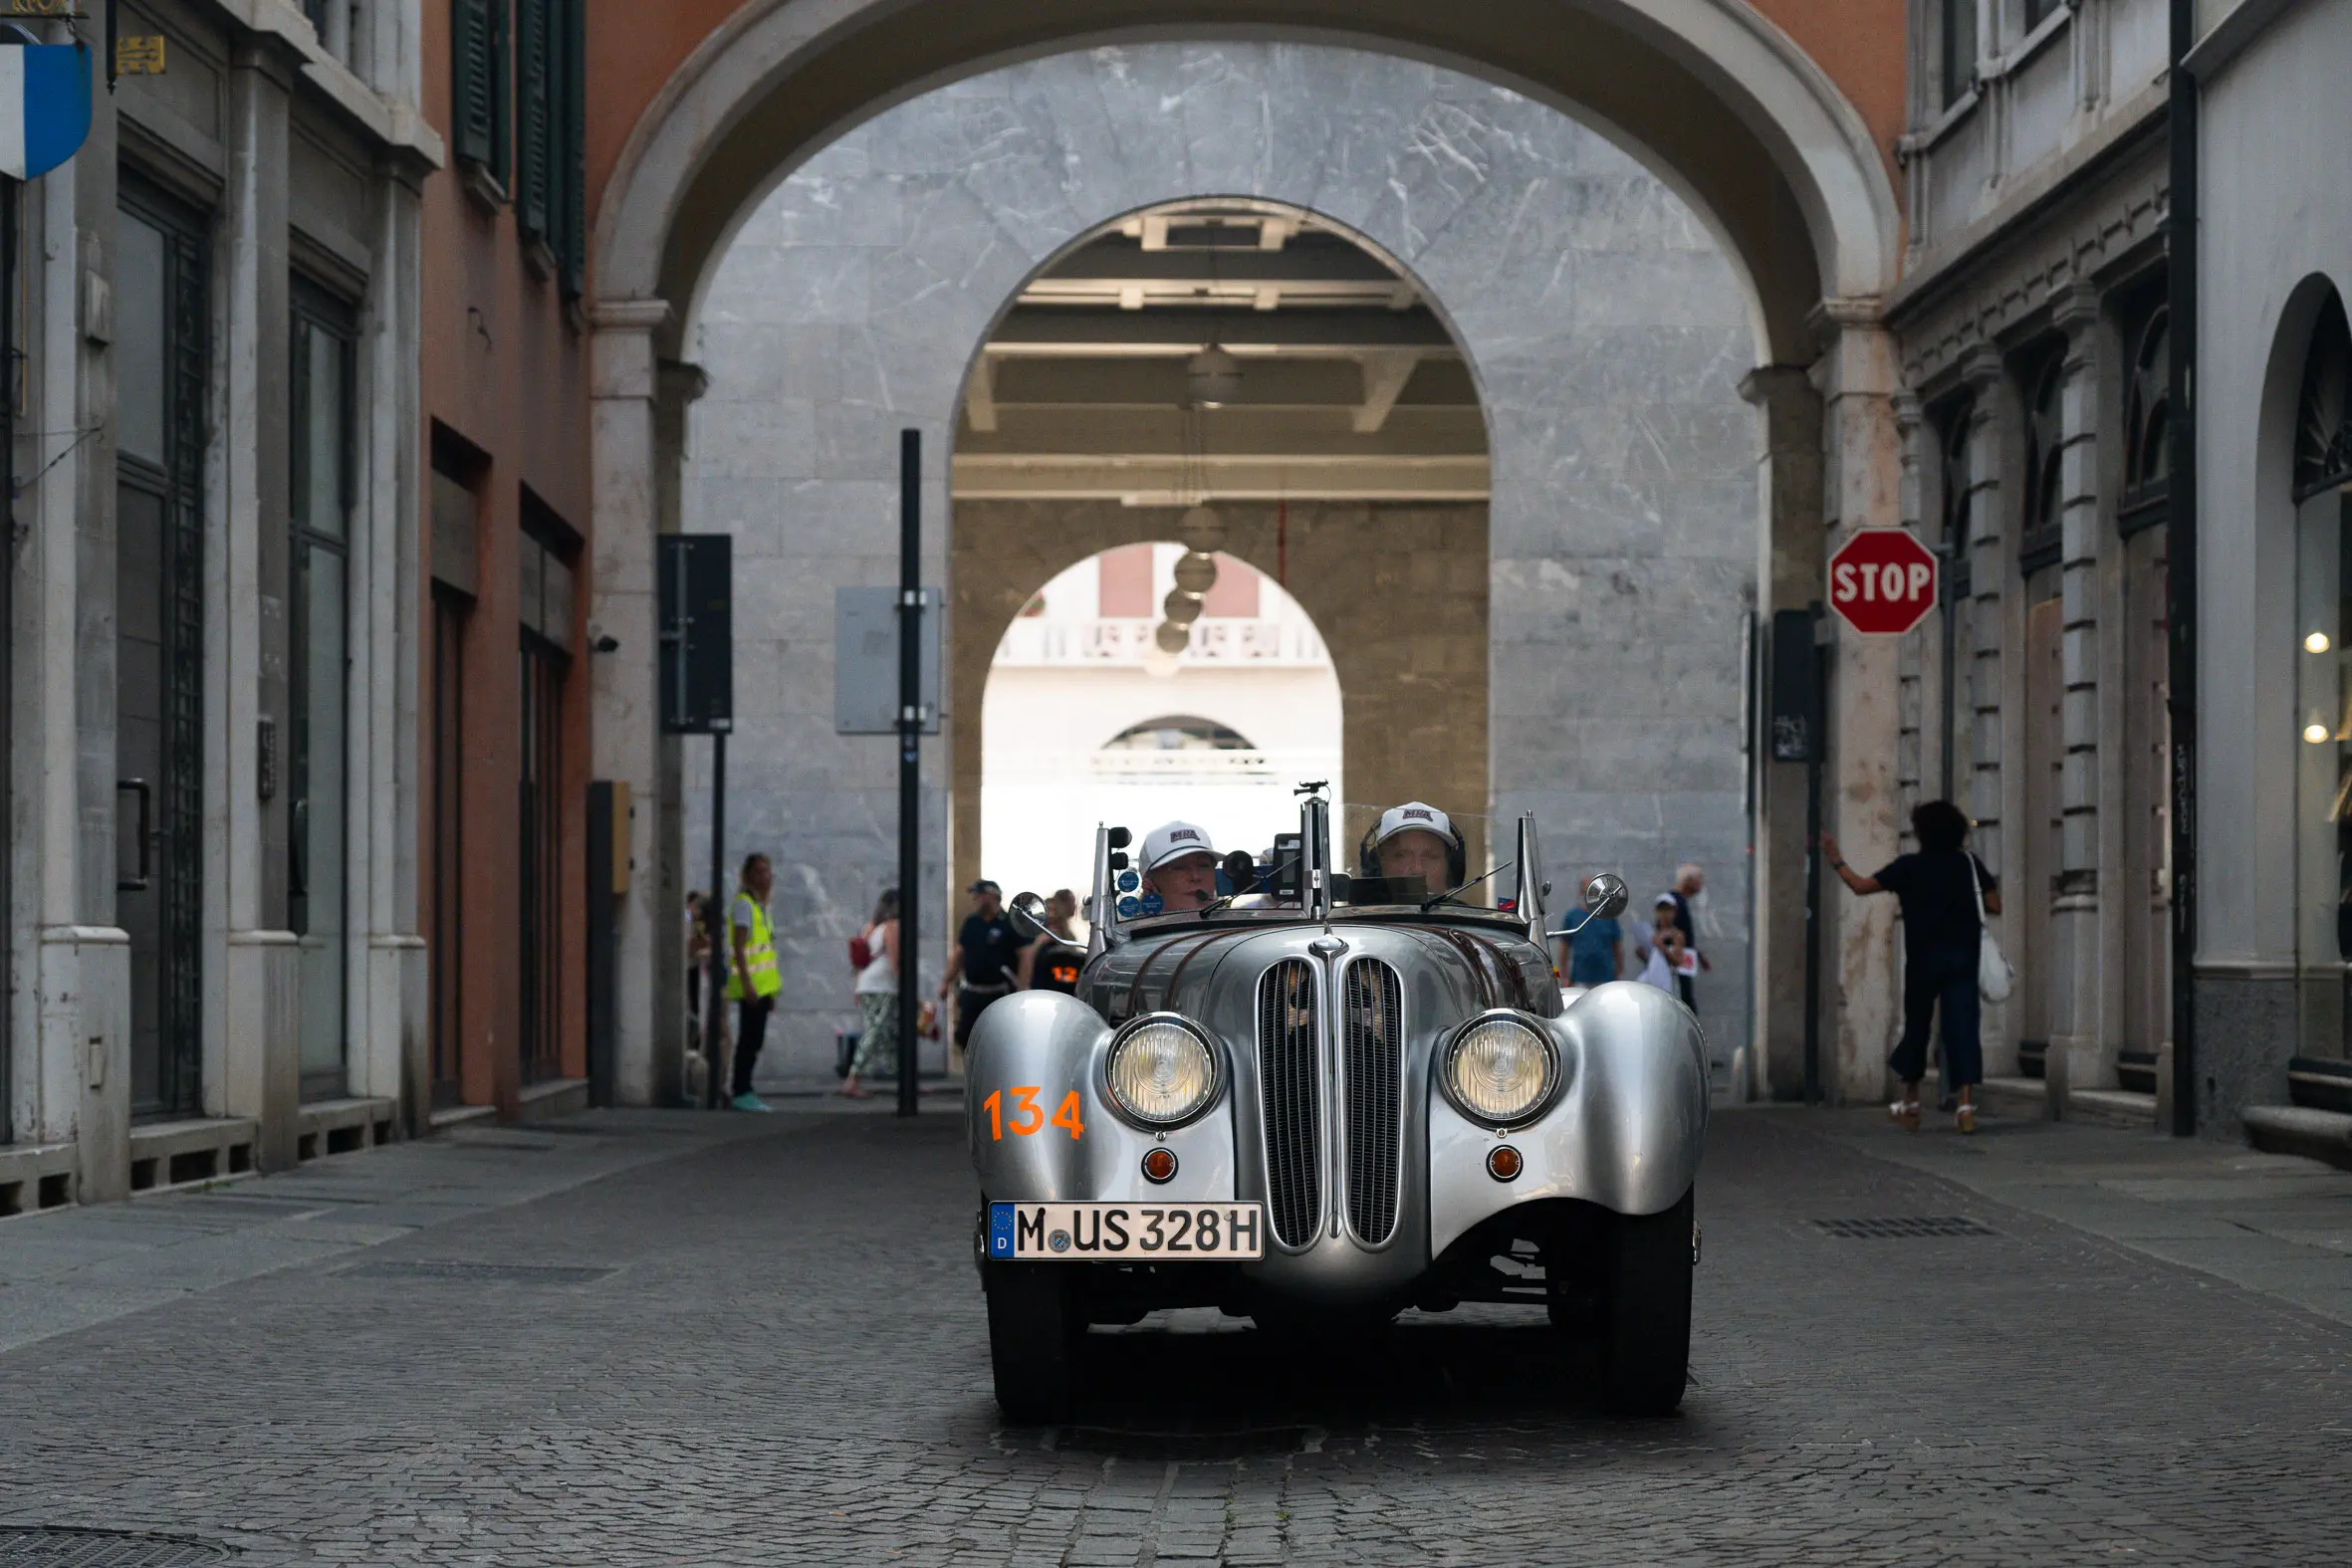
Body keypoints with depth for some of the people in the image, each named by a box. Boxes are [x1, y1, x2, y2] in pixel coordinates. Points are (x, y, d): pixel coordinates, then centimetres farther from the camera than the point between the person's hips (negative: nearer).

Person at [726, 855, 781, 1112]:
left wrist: (771, 990, 20)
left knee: (754, 1040, 8)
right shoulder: (744, 903, -9)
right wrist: (747, 983, -24)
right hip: (751, 983, -9)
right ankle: (741, 1093, -6)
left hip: (763, 984, 9)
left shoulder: (761, 905, 18)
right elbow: (739, 947, -17)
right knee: (749, 1039, -8)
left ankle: (745, 1092, 12)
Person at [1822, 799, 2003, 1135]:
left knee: (1916, 1025, 14)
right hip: (1963, 958, 1)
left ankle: (1911, 1104, 22)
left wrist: (1835, 859, 10)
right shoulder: (1970, 864, 3)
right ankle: (1966, 1105, -16)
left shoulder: (1909, 866, -2)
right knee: (1962, 1027, -4)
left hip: (1924, 959, -1)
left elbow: (1861, 886, -2)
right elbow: (1995, 906, 2)